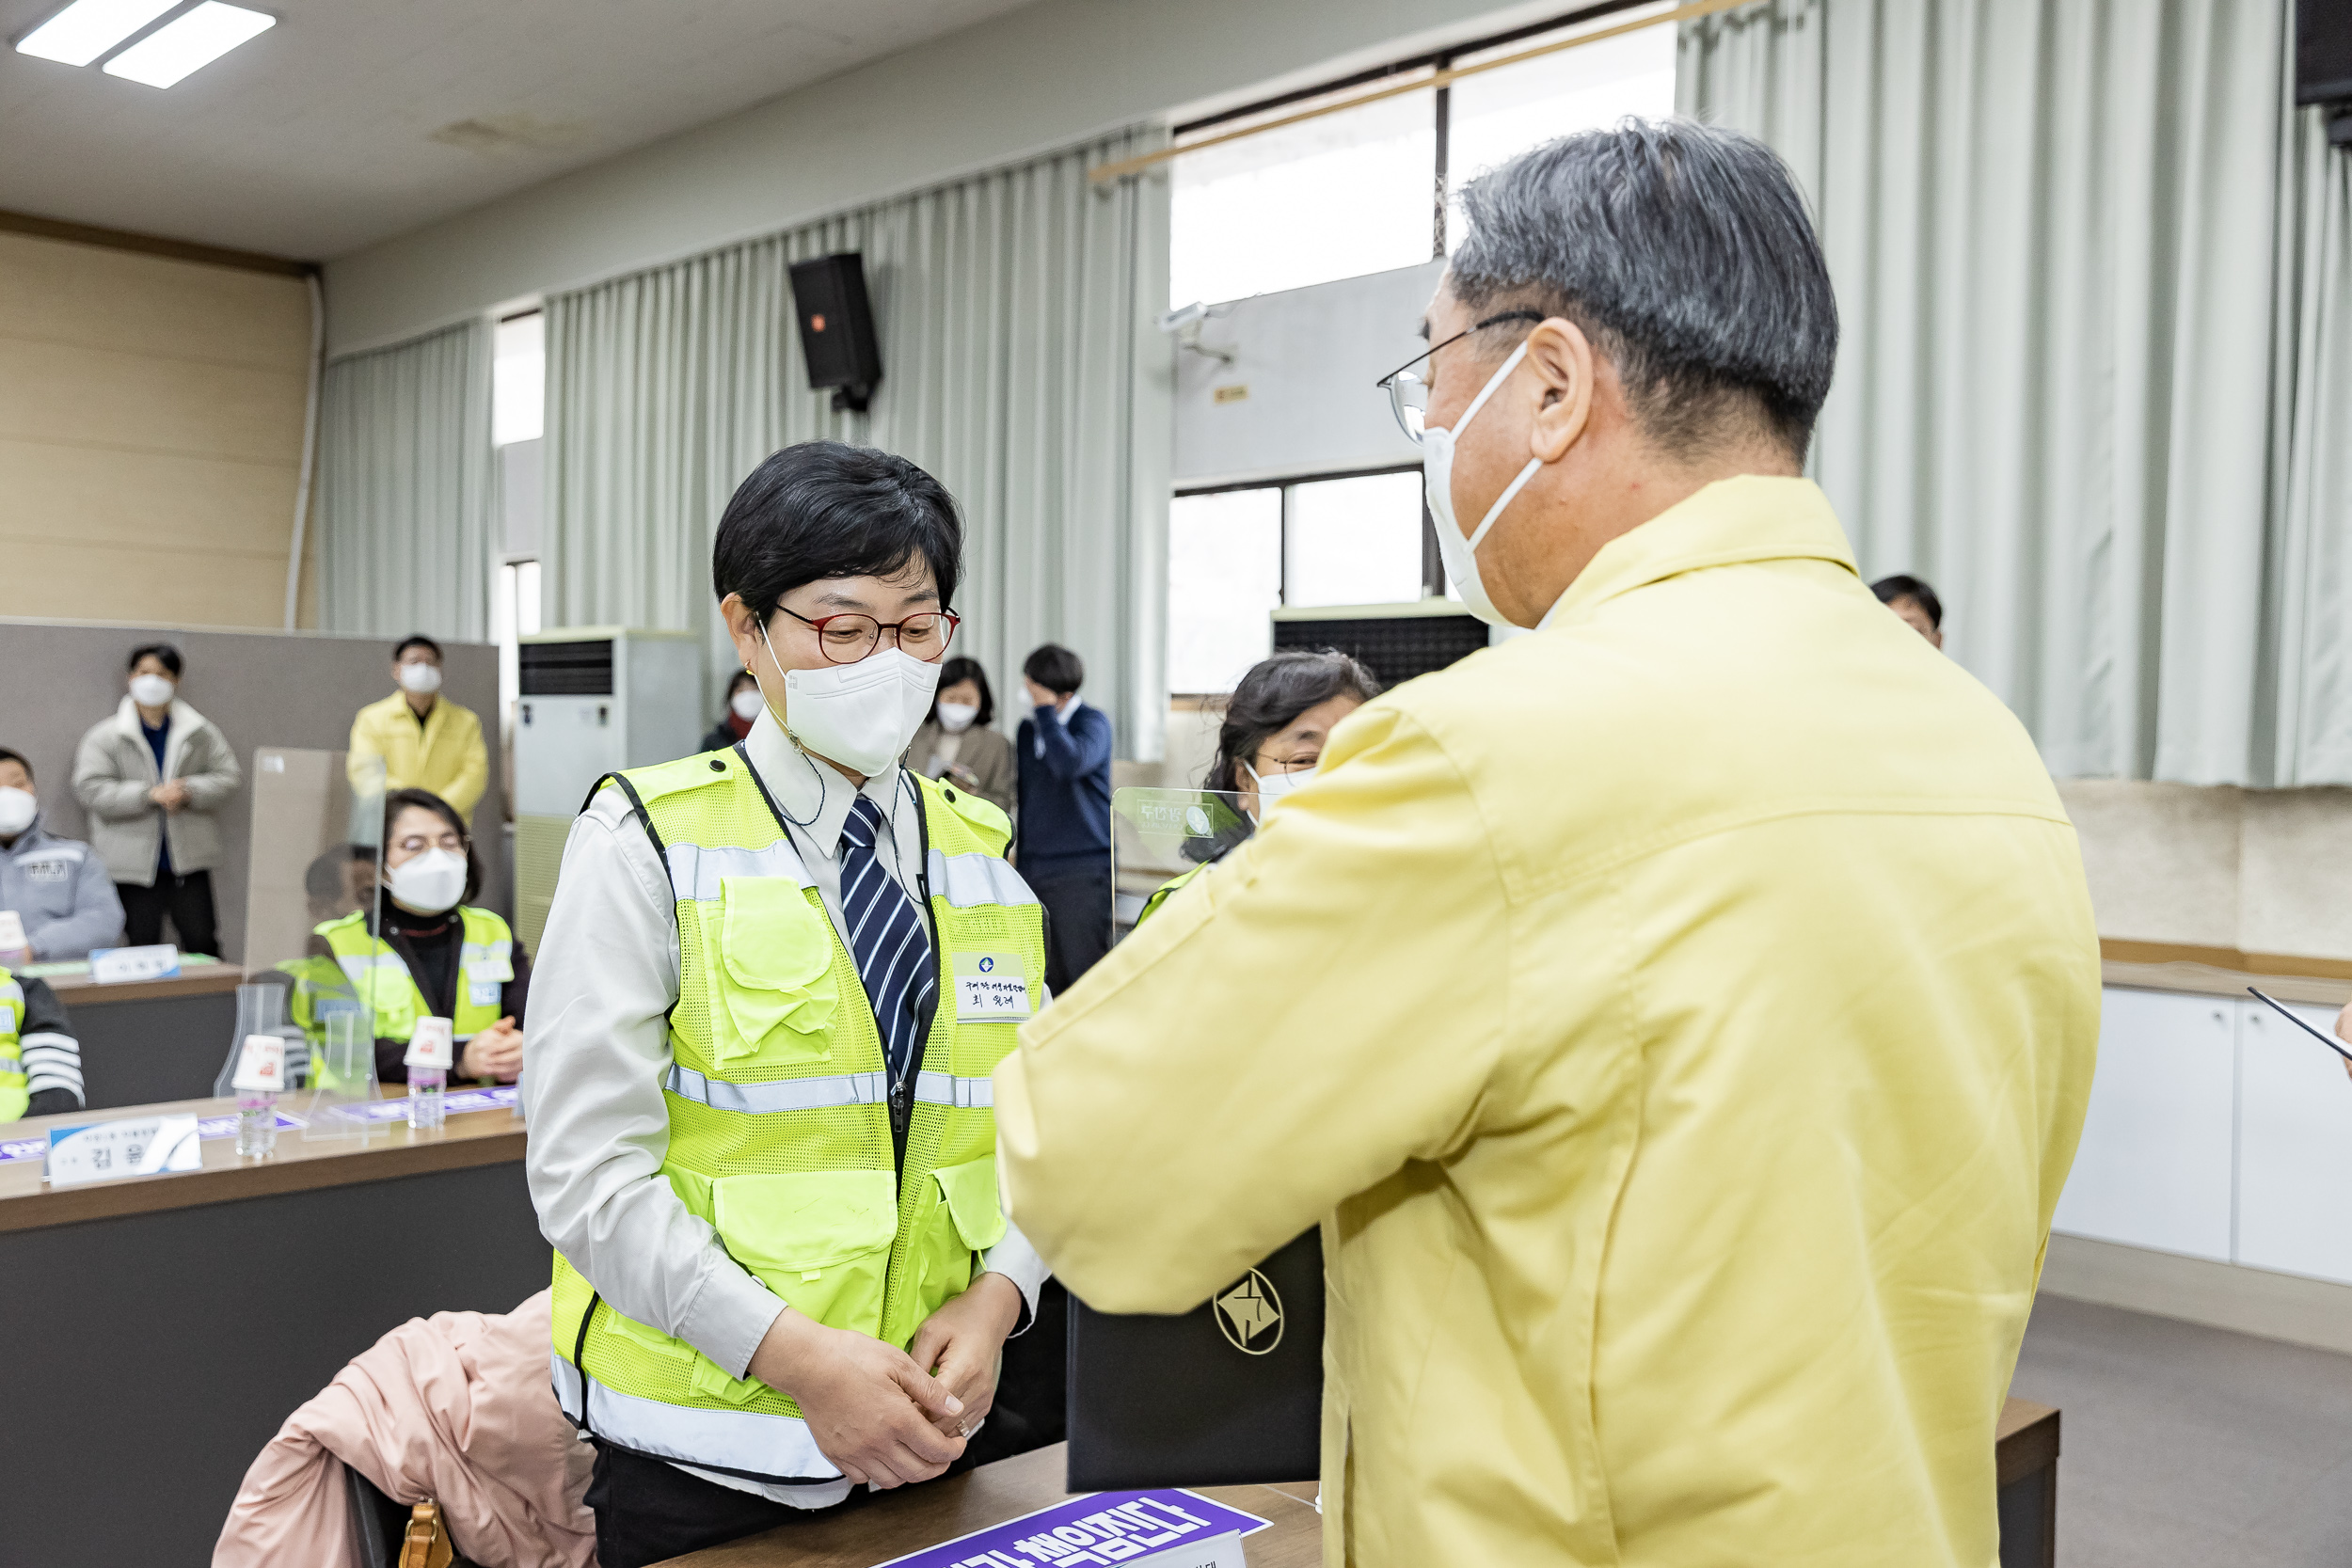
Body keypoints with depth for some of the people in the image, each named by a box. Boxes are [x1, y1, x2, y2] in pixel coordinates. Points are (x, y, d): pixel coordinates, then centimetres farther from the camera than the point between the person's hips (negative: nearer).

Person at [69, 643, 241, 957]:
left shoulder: (202, 732, 8)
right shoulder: (104, 737, 2)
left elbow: (230, 776, 4)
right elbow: (89, 790, -8)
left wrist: (189, 791, -14)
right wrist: (150, 794, -18)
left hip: (190, 862, 1)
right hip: (133, 866, -1)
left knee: (202, 945, 1)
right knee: (142, 952, 4)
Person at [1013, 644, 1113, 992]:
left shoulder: (1092, 721, -4)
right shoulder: (1027, 729, 15)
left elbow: (1071, 762, -25)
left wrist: (1046, 710, -16)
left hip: (1081, 871, -6)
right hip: (1032, 868, 6)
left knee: (1084, 974, -6)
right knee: (1045, 979, 5)